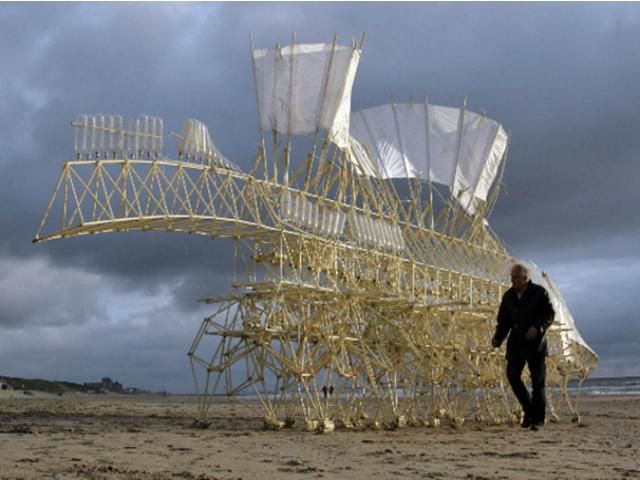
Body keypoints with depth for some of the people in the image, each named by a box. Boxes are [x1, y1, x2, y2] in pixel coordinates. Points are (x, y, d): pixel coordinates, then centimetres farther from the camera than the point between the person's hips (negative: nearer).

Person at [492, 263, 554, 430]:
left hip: (535, 343, -4)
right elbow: (503, 320, 11)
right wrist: (498, 338, -4)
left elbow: (550, 314, -7)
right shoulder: (508, 296, 8)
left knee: (538, 380, -1)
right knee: (512, 375, -3)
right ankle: (529, 410, 15)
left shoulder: (539, 292, -5)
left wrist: (537, 327, -24)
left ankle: (538, 418, 9)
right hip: (516, 342, 4)